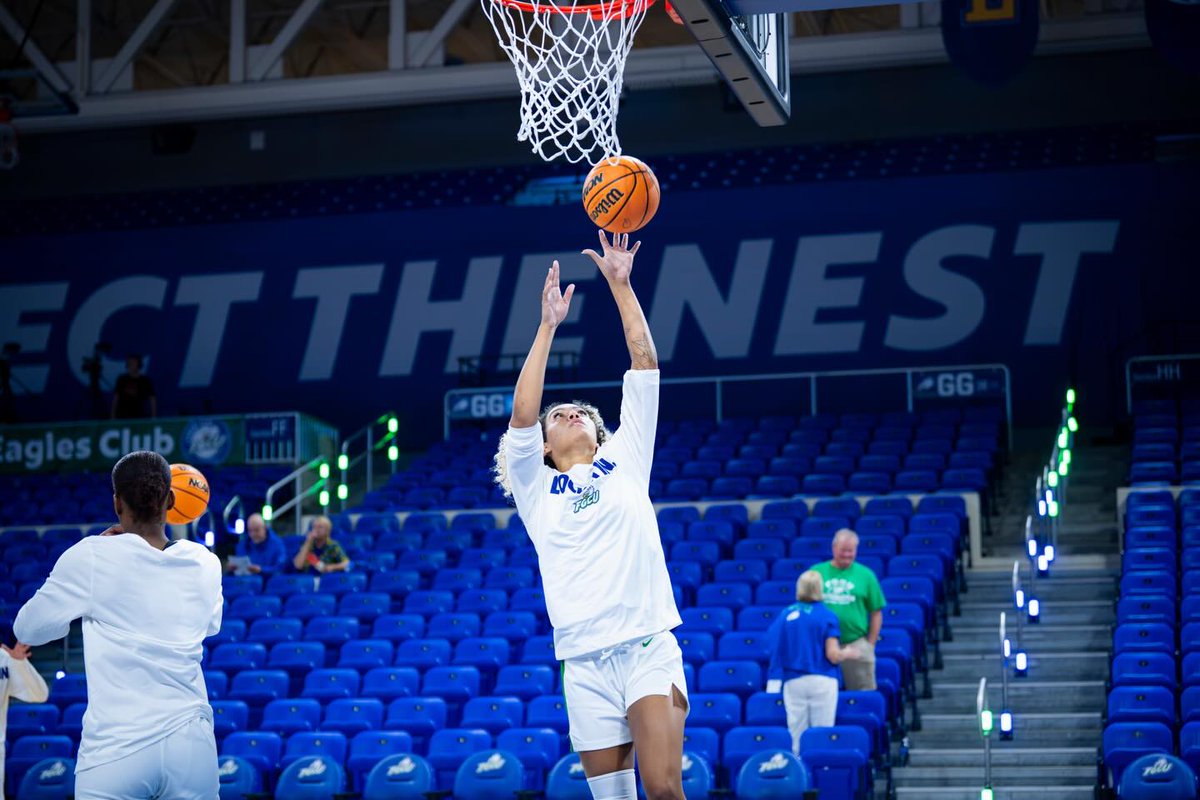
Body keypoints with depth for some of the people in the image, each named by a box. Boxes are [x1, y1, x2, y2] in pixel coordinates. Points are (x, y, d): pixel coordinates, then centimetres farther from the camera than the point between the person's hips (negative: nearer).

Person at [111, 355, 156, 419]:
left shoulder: (146, 381, 0)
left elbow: (152, 400, 2)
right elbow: (116, 398, 11)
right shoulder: (122, 379, 6)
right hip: (122, 417, 2)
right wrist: (113, 416, 7)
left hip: (138, 417, -2)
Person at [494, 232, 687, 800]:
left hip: (649, 647, -1)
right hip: (585, 661, 1)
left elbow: (645, 363, 10)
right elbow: (521, 415, -2)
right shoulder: (535, 488, 14)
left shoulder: (625, 461, 16)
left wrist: (620, 284, 8)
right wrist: (548, 326, -2)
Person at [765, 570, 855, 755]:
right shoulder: (826, 616, -5)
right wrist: (847, 653, 11)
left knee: (796, 736, 5)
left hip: (793, 682, 3)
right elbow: (833, 656, -7)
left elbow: (776, 651, 3)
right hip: (822, 681, -3)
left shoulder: (784, 615, 5)